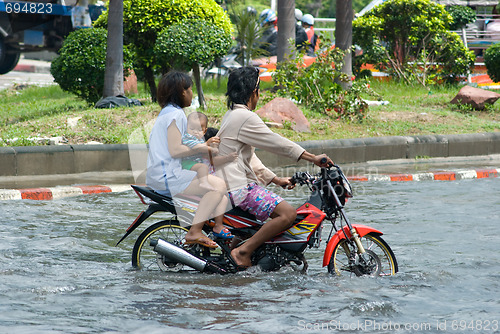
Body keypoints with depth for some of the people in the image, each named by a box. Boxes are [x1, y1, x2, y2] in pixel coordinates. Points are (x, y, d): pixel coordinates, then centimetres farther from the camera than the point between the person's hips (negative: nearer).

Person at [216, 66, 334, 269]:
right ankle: (243, 251, -23)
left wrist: (276, 180, 22)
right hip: (239, 188, -11)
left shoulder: (231, 116, 19)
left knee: (284, 211, 21)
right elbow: (276, 143, -15)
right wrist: (313, 158, -10)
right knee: (288, 214, -23)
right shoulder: (245, 118, -14)